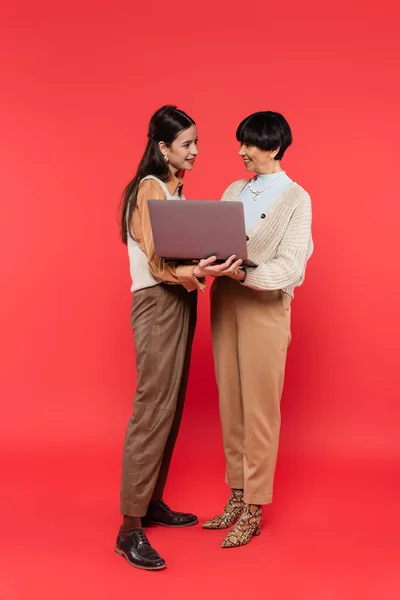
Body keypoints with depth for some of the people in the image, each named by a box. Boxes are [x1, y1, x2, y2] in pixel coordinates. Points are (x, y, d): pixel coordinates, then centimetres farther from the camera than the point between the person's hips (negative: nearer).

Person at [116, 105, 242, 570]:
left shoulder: (176, 189, 17)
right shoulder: (149, 188, -11)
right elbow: (158, 262, -20)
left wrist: (211, 263, -2)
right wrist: (198, 272, -37)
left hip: (180, 302, 9)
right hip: (158, 304, -9)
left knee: (171, 408, 11)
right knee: (152, 410, -8)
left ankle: (152, 503, 23)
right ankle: (130, 529, -2)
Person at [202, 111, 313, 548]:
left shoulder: (296, 199, -5)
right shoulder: (234, 191, 14)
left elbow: (290, 266, -14)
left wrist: (244, 272, -30)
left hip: (265, 307, -6)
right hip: (224, 302, 6)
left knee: (259, 410, 1)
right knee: (230, 405, 11)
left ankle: (253, 511, 12)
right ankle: (237, 497, 24)